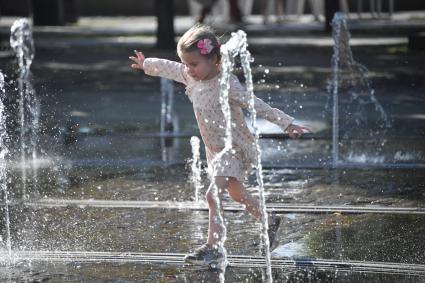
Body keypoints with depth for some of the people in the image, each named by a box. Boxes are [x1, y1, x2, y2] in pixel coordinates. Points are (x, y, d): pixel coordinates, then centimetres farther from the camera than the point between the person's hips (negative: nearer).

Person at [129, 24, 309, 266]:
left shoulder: (227, 84, -25)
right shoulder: (190, 77, -3)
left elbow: (258, 106, -27)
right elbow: (169, 68, 17)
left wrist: (287, 123, -32)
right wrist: (146, 64, 34)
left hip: (235, 148, -9)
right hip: (215, 149, 9)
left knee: (214, 195, -21)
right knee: (236, 193, 22)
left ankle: (213, 247, -15)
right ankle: (269, 222, 43)